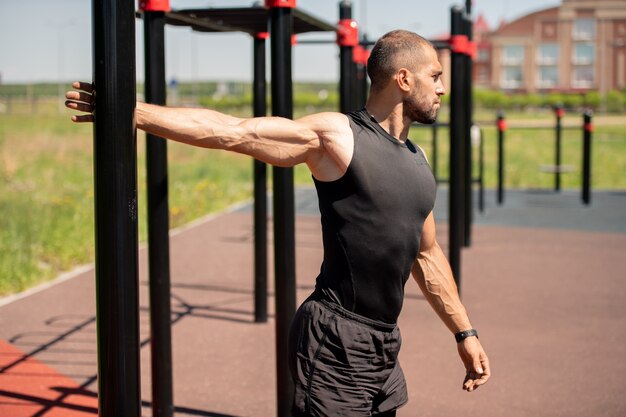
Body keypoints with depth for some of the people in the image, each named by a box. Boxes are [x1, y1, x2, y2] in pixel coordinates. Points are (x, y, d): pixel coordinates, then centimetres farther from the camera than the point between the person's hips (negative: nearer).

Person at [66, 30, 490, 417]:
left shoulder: (417, 162, 12)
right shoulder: (335, 135, -11)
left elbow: (427, 255, 20)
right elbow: (232, 131, -17)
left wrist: (464, 332, 22)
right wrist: (130, 111, -23)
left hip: (385, 344, 8)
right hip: (337, 342, -8)